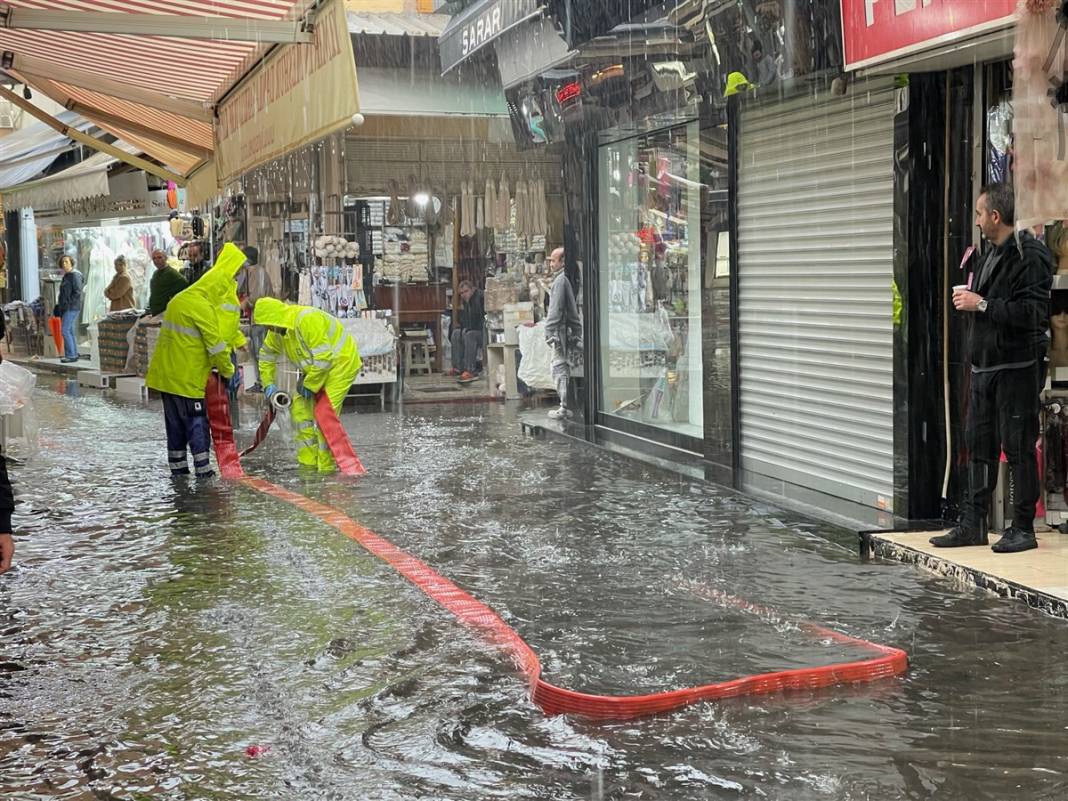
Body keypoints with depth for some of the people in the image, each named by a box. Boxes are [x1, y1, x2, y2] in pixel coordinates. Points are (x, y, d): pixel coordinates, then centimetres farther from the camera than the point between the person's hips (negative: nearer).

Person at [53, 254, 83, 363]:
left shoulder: (75, 275, -11)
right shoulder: (66, 276, 17)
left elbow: (77, 292, -17)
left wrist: (68, 303, -18)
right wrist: (59, 306, 15)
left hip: (72, 308, -9)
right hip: (65, 308, 9)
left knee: (65, 330, -13)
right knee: (70, 331, 8)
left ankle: (71, 355, -12)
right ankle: (74, 355, 10)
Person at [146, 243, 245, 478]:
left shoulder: (179, 299, 13)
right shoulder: (202, 307, -16)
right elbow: (216, 344, -14)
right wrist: (228, 372, -1)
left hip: (166, 374, 8)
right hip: (188, 378, -8)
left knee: (175, 421, 13)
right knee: (197, 421, -2)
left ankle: (178, 467, 19)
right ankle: (202, 468, -2)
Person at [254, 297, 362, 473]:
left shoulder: (307, 320, -30)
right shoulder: (278, 329, -1)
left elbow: (323, 357, -31)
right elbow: (267, 354, 17)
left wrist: (309, 384, -20)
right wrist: (268, 383, 9)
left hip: (342, 364, -10)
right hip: (317, 369, 10)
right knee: (300, 409, 5)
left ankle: (327, 469, -11)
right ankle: (308, 464, 9)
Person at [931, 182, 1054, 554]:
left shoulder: (1029, 257, -13)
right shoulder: (992, 256, 17)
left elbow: (1033, 313, -22)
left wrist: (982, 304, -19)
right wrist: (968, 299, 8)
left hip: (1017, 367, -9)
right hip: (984, 366, 9)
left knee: (1018, 448, -3)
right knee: (979, 445, 11)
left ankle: (1023, 529, 6)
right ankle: (973, 525, 17)